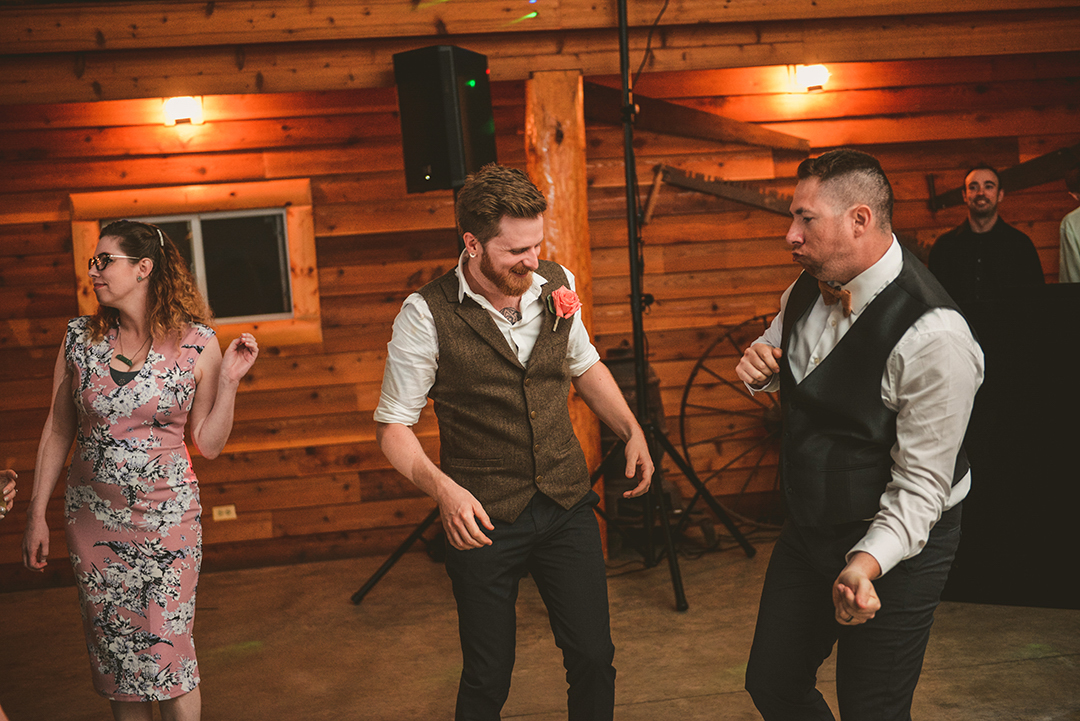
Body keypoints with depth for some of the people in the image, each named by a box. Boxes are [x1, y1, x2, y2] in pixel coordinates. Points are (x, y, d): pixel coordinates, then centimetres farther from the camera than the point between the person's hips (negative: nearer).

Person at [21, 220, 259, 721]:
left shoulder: (197, 343, -6)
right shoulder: (80, 338, 0)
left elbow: (208, 444, -2)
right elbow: (56, 432, 6)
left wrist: (228, 380, -12)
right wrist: (37, 514, 6)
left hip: (167, 515, -2)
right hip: (93, 517, 3)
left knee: (168, 650, 0)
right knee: (113, 649, 11)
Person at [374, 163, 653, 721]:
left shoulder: (556, 284, 1)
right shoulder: (427, 314, -14)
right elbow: (393, 426, -9)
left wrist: (631, 431, 7)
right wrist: (442, 487, -26)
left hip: (567, 507, 4)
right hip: (484, 520, -3)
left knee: (593, 658, 7)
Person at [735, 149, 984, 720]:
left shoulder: (933, 336, -27)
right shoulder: (805, 292, -2)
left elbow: (921, 484, -24)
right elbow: (782, 361, 19)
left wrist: (865, 563, -38)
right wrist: (757, 367, -5)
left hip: (897, 543, -7)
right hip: (807, 532, 7)